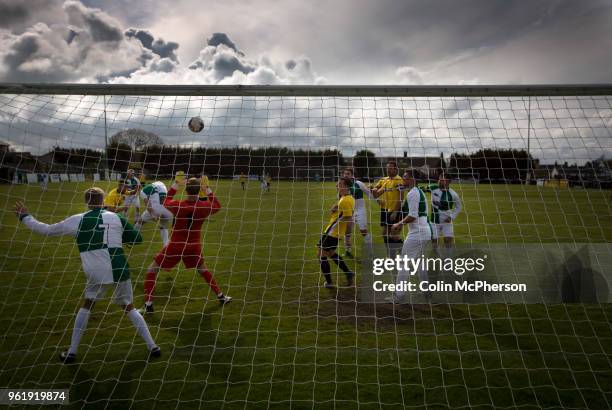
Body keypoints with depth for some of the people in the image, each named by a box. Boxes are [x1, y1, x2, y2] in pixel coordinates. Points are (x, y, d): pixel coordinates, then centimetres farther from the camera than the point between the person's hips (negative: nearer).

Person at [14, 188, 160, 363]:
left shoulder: (77, 220, 3)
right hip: (119, 271, 1)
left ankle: (71, 352, 27)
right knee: (129, 308, 17)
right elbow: (138, 238, 11)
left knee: (87, 306, 25)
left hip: (97, 274, -1)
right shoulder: (116, 217, 5)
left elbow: (46, 230, 14)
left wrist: (24, 216, 29)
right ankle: (153, 347, 16)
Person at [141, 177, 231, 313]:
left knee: (151, 270, 13)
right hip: (194, 246, 3)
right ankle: (221, 296, 33)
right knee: (202, 269, 29)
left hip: (176, 246, -3)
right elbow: (217, 205, 11)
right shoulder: (204, 207, -13)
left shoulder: (177, 206, -19)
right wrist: (208, 189, 12)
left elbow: (166, 203, 7)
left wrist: (175, 184, 10)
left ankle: (148, 305, 8)